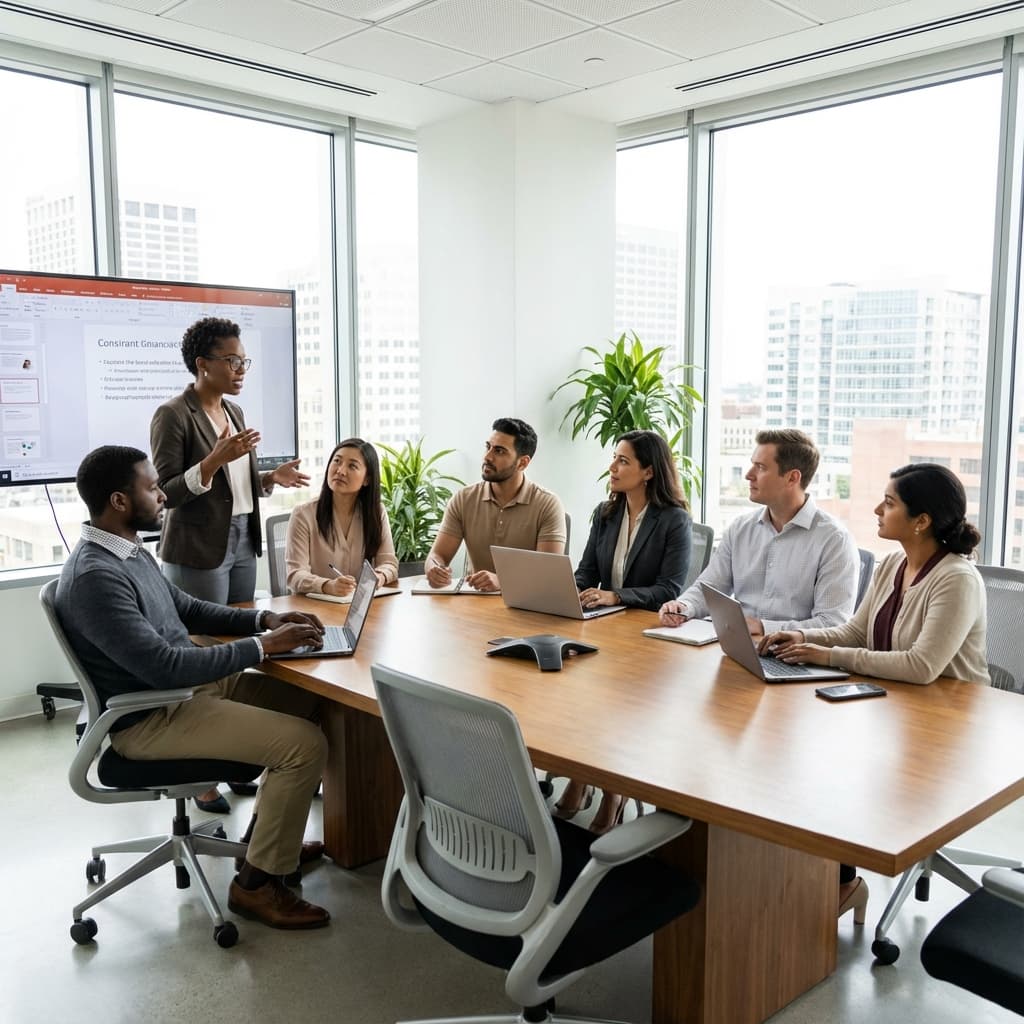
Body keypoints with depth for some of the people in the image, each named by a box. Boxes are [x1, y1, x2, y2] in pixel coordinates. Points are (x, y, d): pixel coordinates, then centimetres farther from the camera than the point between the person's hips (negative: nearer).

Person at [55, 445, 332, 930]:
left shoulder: (130, 552, 7)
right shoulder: (95, 577, -25)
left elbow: (188, 609, 18)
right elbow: (164, 667, -30)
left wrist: (263, 618, 3)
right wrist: (262, 645, -24)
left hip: (188, 686, 10)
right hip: (151, 718, -10)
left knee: (309, 699, 12)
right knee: (306, 743, -19)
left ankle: (269, 833, 23)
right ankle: (255, 883, -2)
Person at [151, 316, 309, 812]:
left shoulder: (233, 411, 12)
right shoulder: (173, 415, -12)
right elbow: (167, 493, -15)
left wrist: (271, 478, 2)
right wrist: (215, 459, -27)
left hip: (241, 543, 8)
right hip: (198, 552, -8)